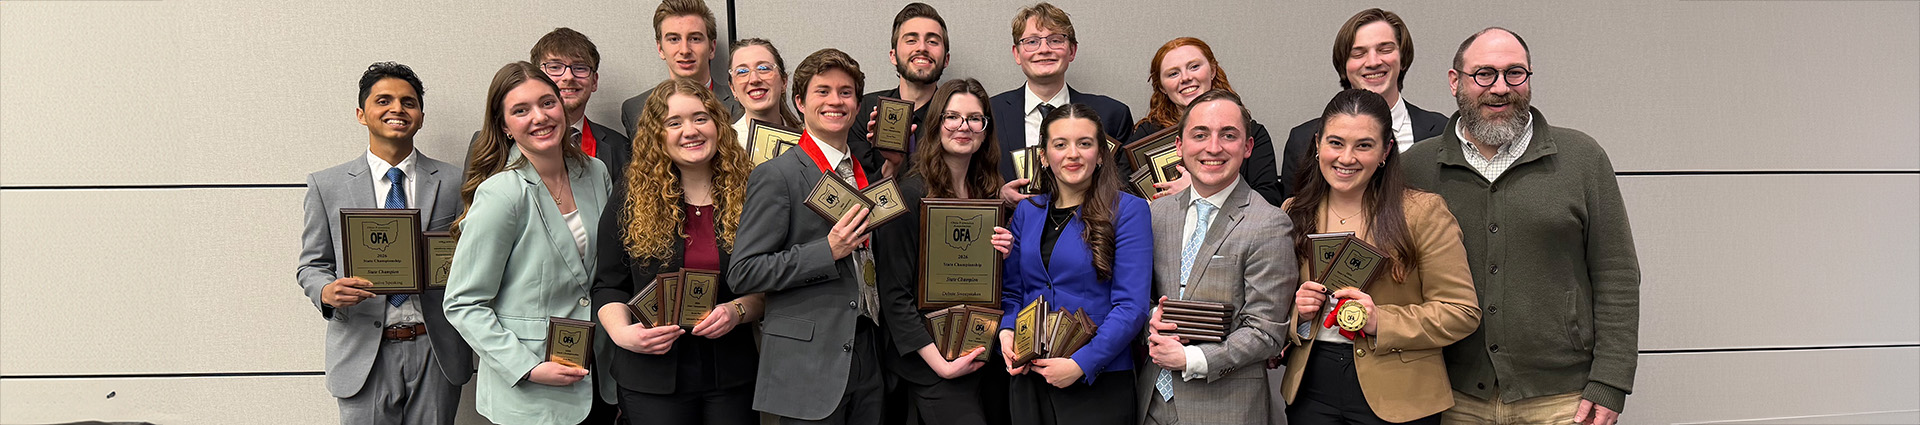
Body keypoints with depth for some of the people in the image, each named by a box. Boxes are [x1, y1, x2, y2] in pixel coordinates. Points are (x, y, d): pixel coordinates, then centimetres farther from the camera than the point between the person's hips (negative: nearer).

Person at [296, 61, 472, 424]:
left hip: (436, 353, 1)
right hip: (363, 352, 0)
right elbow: (312, 265, 8)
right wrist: (328, 292, -13)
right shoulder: (327, 185, 5)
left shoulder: (453, 182, 5)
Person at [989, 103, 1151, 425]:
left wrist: (1081, 364, -19)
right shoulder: (1027, 211, 8)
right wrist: (1006, 332, -6)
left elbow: (1131, 307, -13)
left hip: (1097, 383, -4)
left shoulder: (1127, 211, -7)